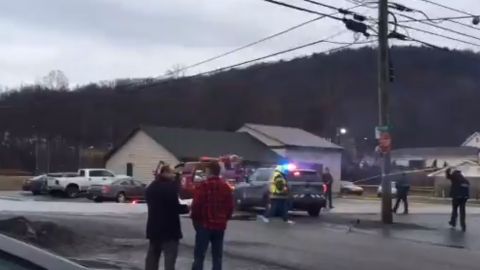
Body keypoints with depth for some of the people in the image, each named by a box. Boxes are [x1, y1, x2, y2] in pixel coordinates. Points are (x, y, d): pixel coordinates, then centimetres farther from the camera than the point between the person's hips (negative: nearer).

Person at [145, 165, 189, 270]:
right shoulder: (171, 186, -14)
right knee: (170, 257, -5)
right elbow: (175, 206, -19)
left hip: (154, 226, 8)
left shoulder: (151, 187, 12)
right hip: (169, 227, -8)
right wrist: (186, 208, -1)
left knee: (152, 255, 15)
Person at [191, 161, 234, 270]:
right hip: (220, 225, 5)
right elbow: (230, 207, 10)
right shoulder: (226, 187, 8)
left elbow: (196, 205, -14)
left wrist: (195, 220, 1)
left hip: (204, 224, -5)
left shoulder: (203, 186, -12)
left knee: (199, 256, 0)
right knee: (217, 257, 10)